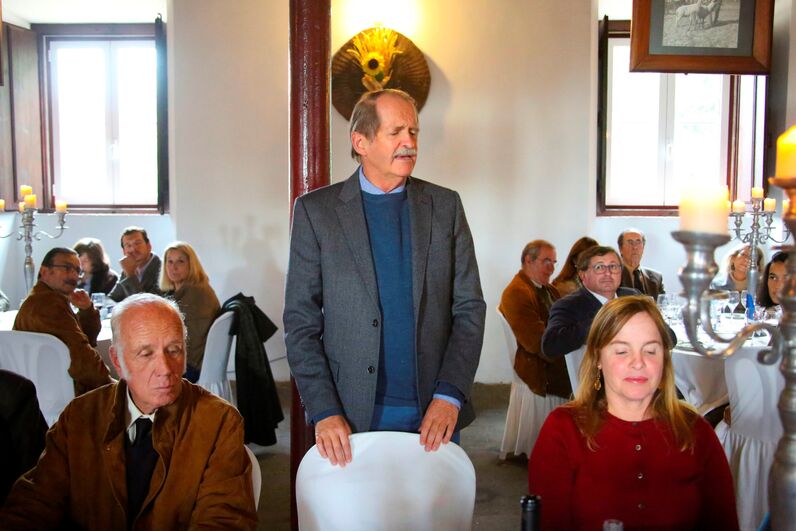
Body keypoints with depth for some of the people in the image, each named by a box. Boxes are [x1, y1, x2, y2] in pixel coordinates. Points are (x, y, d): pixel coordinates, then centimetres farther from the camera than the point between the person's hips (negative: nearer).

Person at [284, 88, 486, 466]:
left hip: (433, 414, 2)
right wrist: (324, 411, -10)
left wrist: (449, 396, -7)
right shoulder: (315, 210, 0)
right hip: (351, 417, -1)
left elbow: (470, 308, 4)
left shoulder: (445, 206, 5)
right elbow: (301, 322, -1)